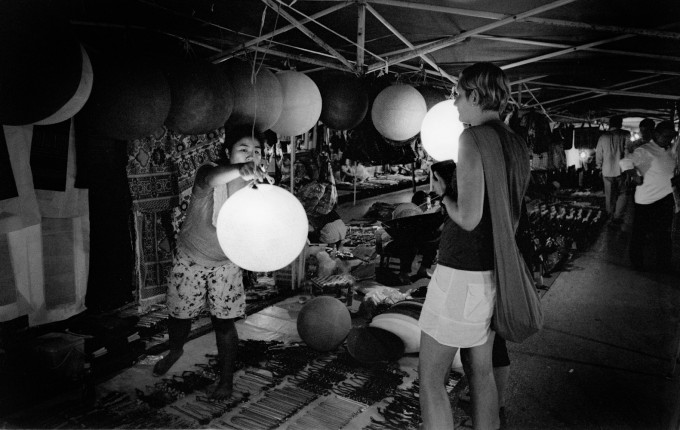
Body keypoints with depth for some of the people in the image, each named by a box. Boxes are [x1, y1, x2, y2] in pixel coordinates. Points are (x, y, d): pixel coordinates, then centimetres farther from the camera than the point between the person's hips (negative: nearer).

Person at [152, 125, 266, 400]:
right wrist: (239, 170, -74)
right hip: (190, 258, -1)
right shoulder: (208, 173, -26)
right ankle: (175, 350, 50)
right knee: (180, 314, 15)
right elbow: (212, 179, -53)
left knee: (224, 322, 0)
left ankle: (227, 379, 22)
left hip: (227, 263, 1)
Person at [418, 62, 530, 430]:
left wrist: (442, 193, -3)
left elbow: (468, 217, -22)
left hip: (462, 275, -9)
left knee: (430, 377, 4)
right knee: (481, 369, 20)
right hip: (496, 272, 9)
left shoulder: (473, 138, -15)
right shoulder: (517, 145, 10)